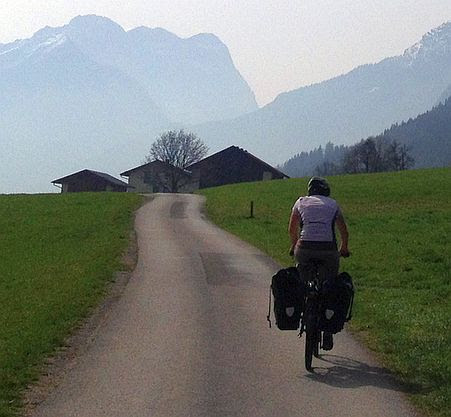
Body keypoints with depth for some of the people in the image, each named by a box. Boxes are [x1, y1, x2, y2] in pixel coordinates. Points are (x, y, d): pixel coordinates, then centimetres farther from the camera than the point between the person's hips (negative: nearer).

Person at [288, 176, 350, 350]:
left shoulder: (301, 202, 18)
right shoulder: (333, 204, 19)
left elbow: (292, 229, 25)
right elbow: (344, 232, 23)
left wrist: (294, 246, 42)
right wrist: (344, 249, 41)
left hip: (305, 249, 0)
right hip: (329, 250, 0)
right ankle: (328, 334, 10)